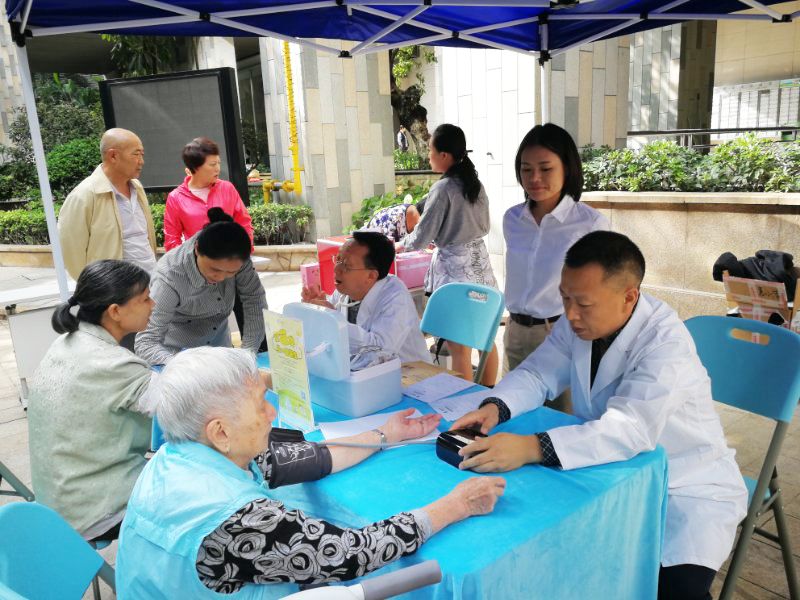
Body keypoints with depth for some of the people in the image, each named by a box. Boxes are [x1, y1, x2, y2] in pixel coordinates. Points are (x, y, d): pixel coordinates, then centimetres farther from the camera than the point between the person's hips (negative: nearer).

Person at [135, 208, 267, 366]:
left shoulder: (234, 257, -27)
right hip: (180, 349, -4)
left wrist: (248, 351, -26)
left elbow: (254, 297, -16)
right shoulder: (170, 277, -37)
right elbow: (145, 343, -36)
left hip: (219, 336, 4)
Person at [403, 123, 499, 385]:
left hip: (453, 267, -8)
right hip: (479, 264, 8)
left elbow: (421, 238, -11)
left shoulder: (443, 189, -13)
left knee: (459, 349, 1)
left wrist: (403, 243, 10)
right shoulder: (476, 184, 8)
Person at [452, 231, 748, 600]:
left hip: (686, 483, -5)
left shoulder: (667, 343, -28)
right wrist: (496, 406, -26)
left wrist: (532, 448, -50)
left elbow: (629, 429, -39)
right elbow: (537, 373, -4)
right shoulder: (578, 323, -8)